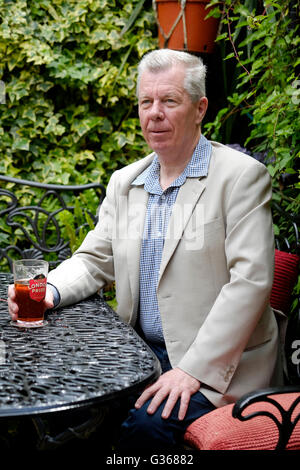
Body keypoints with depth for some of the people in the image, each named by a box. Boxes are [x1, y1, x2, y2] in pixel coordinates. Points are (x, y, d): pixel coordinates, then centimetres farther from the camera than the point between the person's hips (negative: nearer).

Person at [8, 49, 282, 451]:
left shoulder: (241, 176, -9)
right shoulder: (124, 183, 11)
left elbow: (250, 281, -16)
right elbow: (94, 261, 15)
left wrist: (194, 369, -21)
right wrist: (49, 290, -8)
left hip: (216, 365, -5)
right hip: (140, 353, 5)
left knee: (146, 426, -27)